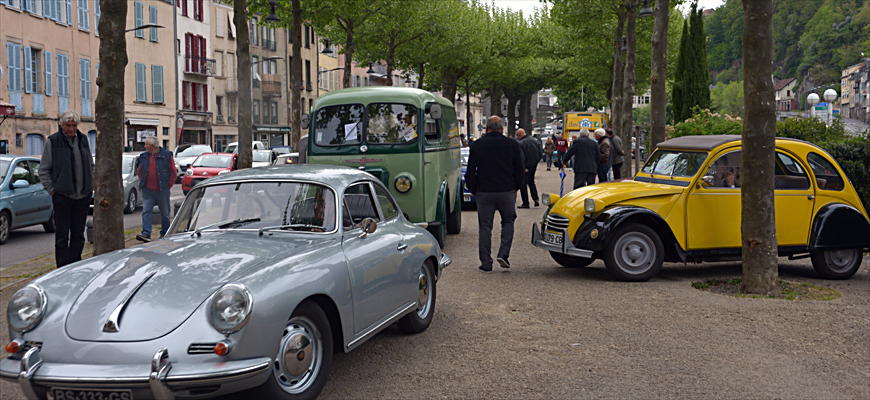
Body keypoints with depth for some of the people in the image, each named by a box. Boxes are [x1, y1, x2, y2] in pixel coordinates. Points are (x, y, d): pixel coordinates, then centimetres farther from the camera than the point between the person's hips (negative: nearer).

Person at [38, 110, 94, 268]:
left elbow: (91, 165, 21)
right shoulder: (52, 141, -2)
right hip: (62, 196, -4)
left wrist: (91, 187, 12)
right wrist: (52, 190, -5)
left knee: (78, 234, 9)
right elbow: (43, 170, 2)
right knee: (62, 235, -1)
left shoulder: (83, 139, 11)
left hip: (83, 196, 4)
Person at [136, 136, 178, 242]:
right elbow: (140, 171, 21)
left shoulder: (166, 155, -4)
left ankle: (164, 234, 17)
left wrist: (168, 185, -6)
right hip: (148, 190, 3)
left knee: (165, 213, 5)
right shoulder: (143, 157, 10)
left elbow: (173, 172, -2)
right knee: (146, 211, -7)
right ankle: (146, 233, -11)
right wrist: (142, 183, 8)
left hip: (162, 190, -3)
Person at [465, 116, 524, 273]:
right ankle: (503, 254, 3)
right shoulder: (512, 145, 0)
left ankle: (486, 264, 7)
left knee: (485, 227, 6)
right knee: (508, 221, 18)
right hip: (507, 191, 0)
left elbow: (470, 172, 2)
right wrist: (515, 188, 16)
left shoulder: (476, 145, 0)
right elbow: (520, 171, 3)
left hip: (484, 192, 0)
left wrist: (474, 190, 13)